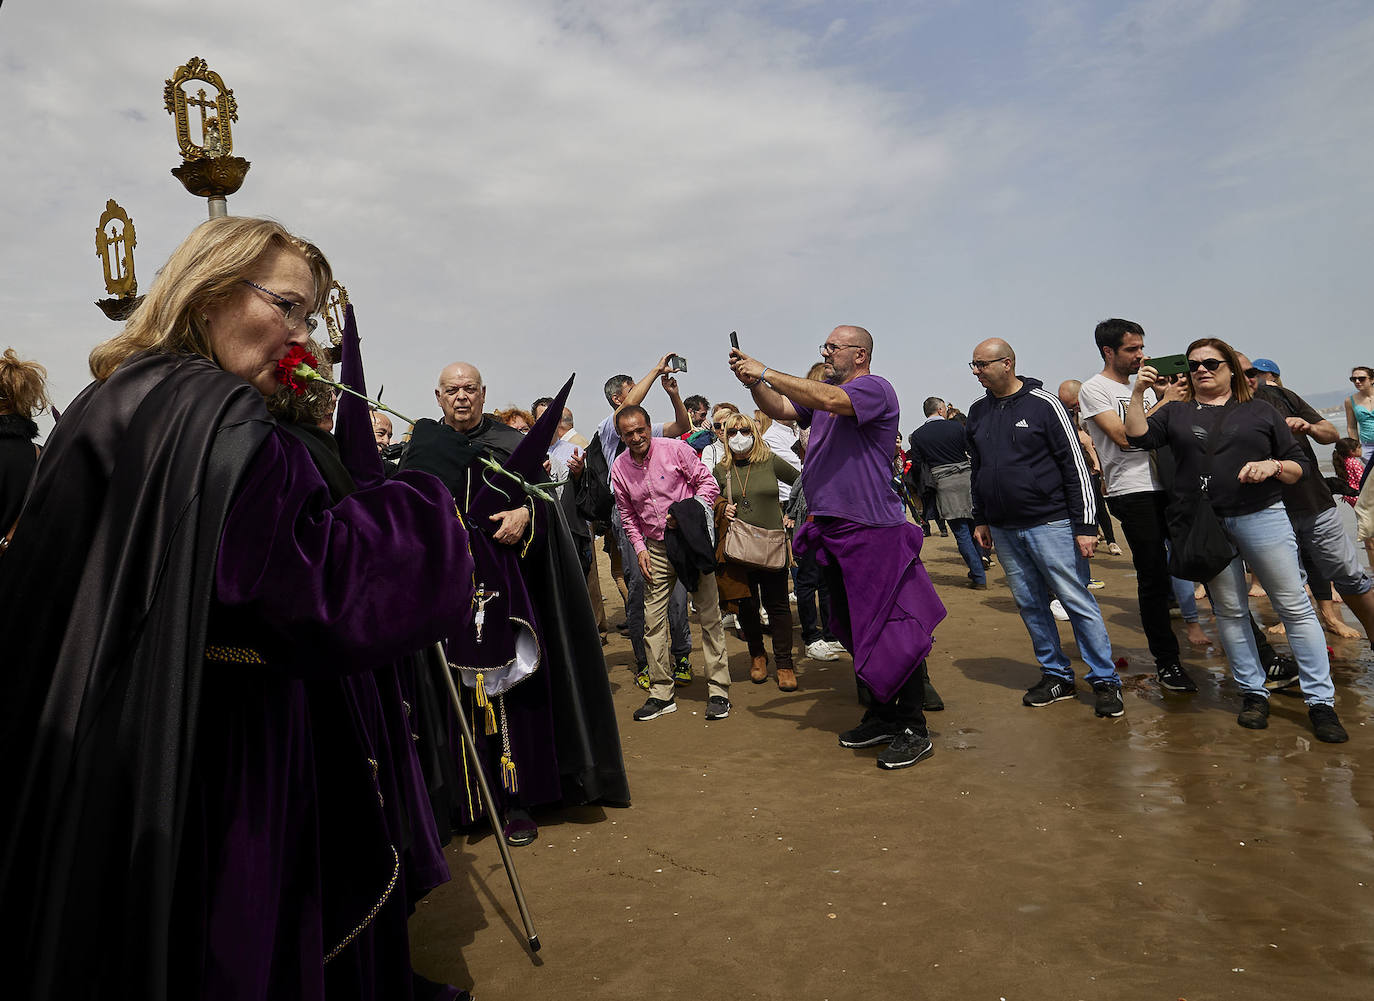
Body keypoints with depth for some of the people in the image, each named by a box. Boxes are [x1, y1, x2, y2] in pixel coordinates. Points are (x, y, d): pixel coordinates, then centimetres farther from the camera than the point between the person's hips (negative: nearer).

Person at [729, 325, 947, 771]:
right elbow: (780, 409, 16)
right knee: (855, 630, 16)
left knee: (891, 630, -5)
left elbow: (829, 399, -26)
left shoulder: (874, 388, -9)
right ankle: (881, 716, 29)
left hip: (874, 531, -9)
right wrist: (752, 381, -2)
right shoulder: (821, 395, 19)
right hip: (835, 532, 9)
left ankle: (913, 730, 5)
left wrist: (765, 373, -20)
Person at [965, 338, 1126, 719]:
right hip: (1003, 530, 6)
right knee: (1030, 605, 10)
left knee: (1077, 601, -2)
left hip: (1049, 524, -5)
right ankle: (1056, 675, 23)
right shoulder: (978, 412, 10)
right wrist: (980, 519, 16)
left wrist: (1086, 525, -12)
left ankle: (1105, 680, 10)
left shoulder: (1043, 404, -7)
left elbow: (1075, 465, -8)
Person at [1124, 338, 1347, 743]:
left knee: (1294, 605, -2)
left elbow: (1301, 466, 9)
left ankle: (1321, 701, 7)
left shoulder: (1261, 412, 9)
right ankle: (1253, 693, 20)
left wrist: (1272, 465, -11)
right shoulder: (1175, 413, 13)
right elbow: (1138, 436, -3)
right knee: (1229, 611, 7)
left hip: (1261, 517, -1)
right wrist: (1138, 393, -7)